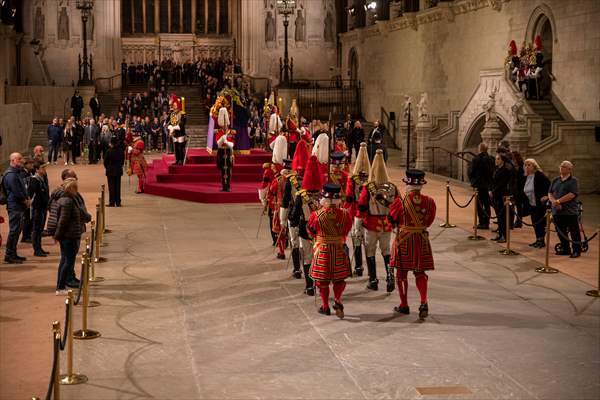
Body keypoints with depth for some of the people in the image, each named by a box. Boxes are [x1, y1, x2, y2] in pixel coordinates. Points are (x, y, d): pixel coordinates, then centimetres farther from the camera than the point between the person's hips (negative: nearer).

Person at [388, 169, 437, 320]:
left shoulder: (400, 202, -15)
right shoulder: (429, 202, -6)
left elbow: (391, 219, -1)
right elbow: (429, 221, 7)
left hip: (403, 241, -2)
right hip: (422, 241, 2)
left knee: (402, 273, 13)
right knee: (420, 273, 12)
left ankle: (404, 305, 19)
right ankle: (423, 302, -8)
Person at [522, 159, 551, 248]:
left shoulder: (540, 175, -13)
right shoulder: (526, 177, 10)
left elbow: (549, 185, -17)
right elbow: (524, 191, 17)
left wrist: (546, 196, -23)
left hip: (540, 204, -8)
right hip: (531, 205, 8)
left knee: (540, 222, -4)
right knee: (534, 223, 11)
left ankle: (541, 240, 6)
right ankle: (538, 240, 21)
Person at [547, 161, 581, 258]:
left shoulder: (573, 181, -5)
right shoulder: (555, 180, 14)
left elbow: (572, 195, -16)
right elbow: (550, 193, 10)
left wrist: (558, 201, -17)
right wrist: (553, 201, -11)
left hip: (570, 212, -6)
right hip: (557, 211, 6)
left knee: (574, 232, -2)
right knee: (561, 232, 12)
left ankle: (576, 251, 6)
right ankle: (565, 249, 25)